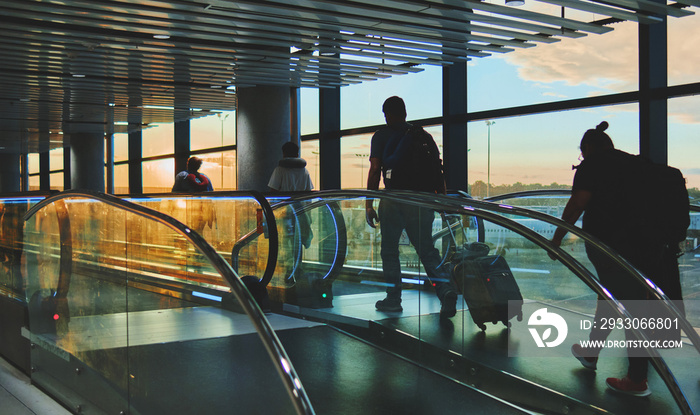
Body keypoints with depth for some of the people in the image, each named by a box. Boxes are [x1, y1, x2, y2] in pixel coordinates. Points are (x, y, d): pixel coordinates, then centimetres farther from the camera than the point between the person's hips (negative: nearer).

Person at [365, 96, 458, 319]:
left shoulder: (381, 136, 4)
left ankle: (393, 298, 14)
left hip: (393, 200, -3)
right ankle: (446, 289, -13)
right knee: (427, 250, 7)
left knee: (389, 251, 12)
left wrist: (369, 204, -5)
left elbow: (375, 170, -5)